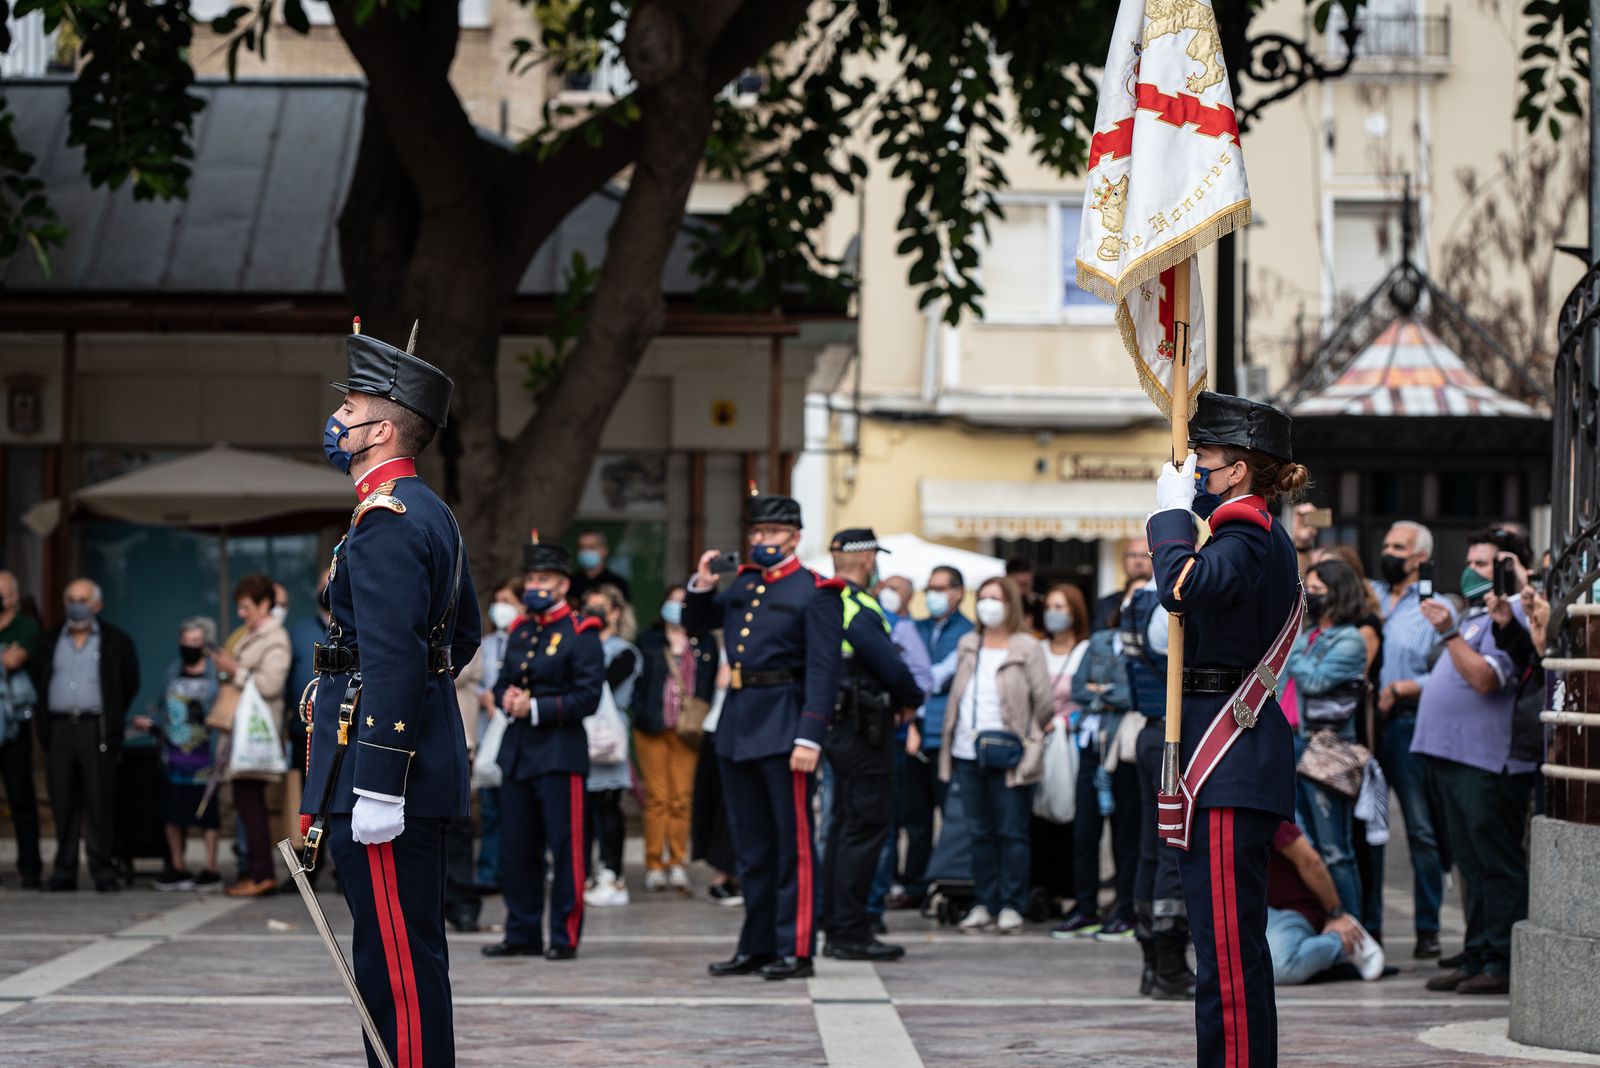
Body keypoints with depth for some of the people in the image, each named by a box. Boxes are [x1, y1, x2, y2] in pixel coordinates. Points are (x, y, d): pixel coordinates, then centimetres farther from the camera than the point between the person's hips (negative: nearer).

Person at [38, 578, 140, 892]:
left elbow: (129, 685, 10)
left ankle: (103, 872, -2)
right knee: (63, 804, 2)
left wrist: (111, 721, 7)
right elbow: (41, 686, 16)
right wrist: (43, 727, 8)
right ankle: (64, 872, 5)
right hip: (59, 730, 3)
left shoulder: (115, 641, 6)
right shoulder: (51, 642, 14)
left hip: (96, 729, -3)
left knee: (99, 804, -5)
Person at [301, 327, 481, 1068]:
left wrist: (377, 784, -24)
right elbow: (463, 635, 27)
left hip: (381, 762, -11)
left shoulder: (386, 521, -15)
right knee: (402, 952, 15)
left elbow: (393, 660, -22)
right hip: (424, 763, 11)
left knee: (397, 957, -8)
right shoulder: (429, 512, 17)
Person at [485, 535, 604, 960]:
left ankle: (565, 937, 1)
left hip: (560, 751, -7)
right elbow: (502, 683, 21)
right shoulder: (520, 630, 16)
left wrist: (536, 708, -16)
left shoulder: (581, 634, -5)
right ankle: (523, 935, 17)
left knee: (565, 847, -4)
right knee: (515, 849, 9)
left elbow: (587, 697, -11)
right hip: (517, 750, 7)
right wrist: (507, 697, -2)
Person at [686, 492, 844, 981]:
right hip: (737, 725, 7)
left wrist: (810, 738, -21)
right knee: (752, 848, 13)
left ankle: (796, 951, 0)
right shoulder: (743, 584, 14)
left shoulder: (815, 593, -6)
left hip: (784, 728, -7)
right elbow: (695, 624, 27)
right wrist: (701, 587, 6)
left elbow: (823, 671, -13)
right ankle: (756, 946, 20)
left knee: (793, 844, -3)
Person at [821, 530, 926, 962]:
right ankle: (851, 934, -7)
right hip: (864, 732, -10)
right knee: (866, 828, -6)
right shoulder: (861, 611, -18)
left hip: (839, 728, 10)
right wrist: (911, 701, 1)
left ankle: (836, 927, 19)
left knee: (845, 826, 15)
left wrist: (898, 699, 10)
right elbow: (892, 668, -20)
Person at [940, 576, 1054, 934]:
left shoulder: (1026, 646, -1)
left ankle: (1011, 906, 2)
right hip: (967, 753, 5)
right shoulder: (968, 645, 16)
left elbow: (1044, 700, -1)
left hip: (1008, 756, -5)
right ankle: (983, 904, 13)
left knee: (1012, 833, -3)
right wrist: (951, 742, 14)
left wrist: (1028, 736, 5)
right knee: (979, 833, 8)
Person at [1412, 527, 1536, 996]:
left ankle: (1503, 964, -6)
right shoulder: (1477, 614, 23)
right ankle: (1476, 959, 16)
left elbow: (1485, 678, -22)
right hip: (1455, 758, 10)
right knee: (1473, 866, 12)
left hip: (1489, 762, -10)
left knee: (1498, 867, -7)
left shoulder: (1511, 615, -10)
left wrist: (1449, 632, -22)